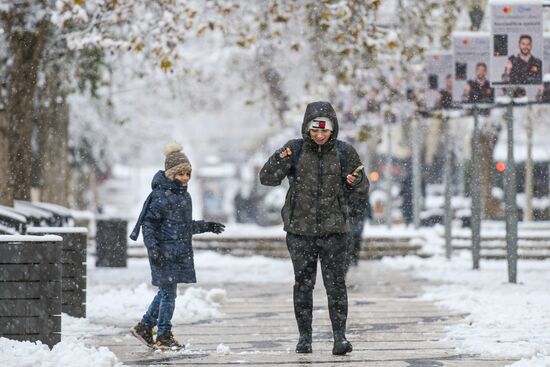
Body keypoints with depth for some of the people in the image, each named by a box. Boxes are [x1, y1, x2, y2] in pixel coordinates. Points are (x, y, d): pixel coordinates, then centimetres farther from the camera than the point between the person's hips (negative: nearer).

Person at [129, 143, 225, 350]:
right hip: (165, 253, -8)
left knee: (166, 292, 13)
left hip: (181, 253, 8)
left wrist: (206, 227, 27)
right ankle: (163, 337, 5)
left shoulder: (184, 196, 13)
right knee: (168, 292, -4)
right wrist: (153, 247, -22)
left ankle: (144, 327, 25)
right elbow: (149, 223, -13)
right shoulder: (160, 196, -13)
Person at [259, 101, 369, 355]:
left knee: (336, 284, -7)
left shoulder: (344, 152, 0)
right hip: (300, 229, 1)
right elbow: (267, 179, -2)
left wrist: (356, 182, -16)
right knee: (303, 284, 7)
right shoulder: (295, 150, -1)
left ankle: (340, 336, -6)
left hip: (333, 229, -1)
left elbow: (363, 191, 8)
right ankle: (304, 337, 16)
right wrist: (280, 161, -22)